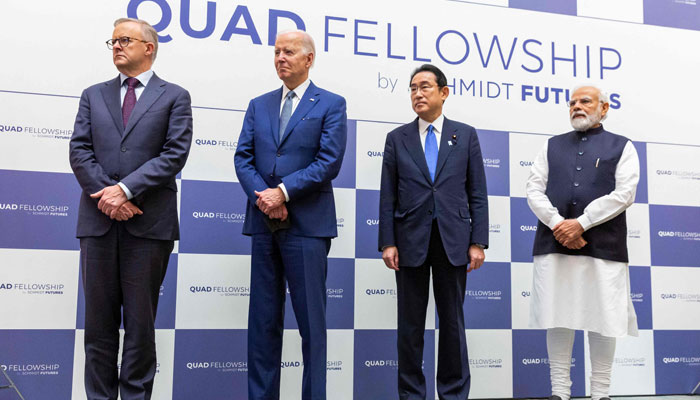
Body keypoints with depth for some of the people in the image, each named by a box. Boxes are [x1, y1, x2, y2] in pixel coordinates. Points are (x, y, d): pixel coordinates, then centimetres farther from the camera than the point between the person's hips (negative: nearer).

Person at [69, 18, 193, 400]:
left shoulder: (174, 97, 7)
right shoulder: (93, 95, 16)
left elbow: (175, 154, -5)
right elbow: (79, 152, 6)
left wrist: (126, 189, -14)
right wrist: (108, 196, -9)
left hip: (149, 222, -3)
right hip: (98, 219, 3)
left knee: (140, 317, 3)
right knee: (99, 315, 7)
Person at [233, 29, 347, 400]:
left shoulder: (331, 104, 3)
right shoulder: (258, 105, 15)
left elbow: (329, 161, -8)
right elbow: (243, 158, 7)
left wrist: (283, 192, -14)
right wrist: (262, 197, -10)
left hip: (307, 224, -4)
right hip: (264, 222, 4)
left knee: (310, 319, 1)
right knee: (263, 320, 8)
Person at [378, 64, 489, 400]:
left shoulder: (465, 135, 7)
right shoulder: (397, 138, 7)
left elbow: (477, 193, 4)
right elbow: (388, 196, 4)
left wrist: (478, 242, -4)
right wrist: (387, 242, -5)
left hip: (453, 242, 0)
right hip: (411, 241, 0)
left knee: (452, 322, 7)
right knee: (410, 324, 6)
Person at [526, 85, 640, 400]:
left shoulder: (621, 147, 10)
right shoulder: (552, 146, 17)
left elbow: (624, 194, -3)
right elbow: (534, 189, 8)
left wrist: (581, 223, -12)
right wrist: (557, 224, -8)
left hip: (602, 246, -2)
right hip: (553, 244, 2)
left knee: (603, 318, 0)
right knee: (557, 317, 2)